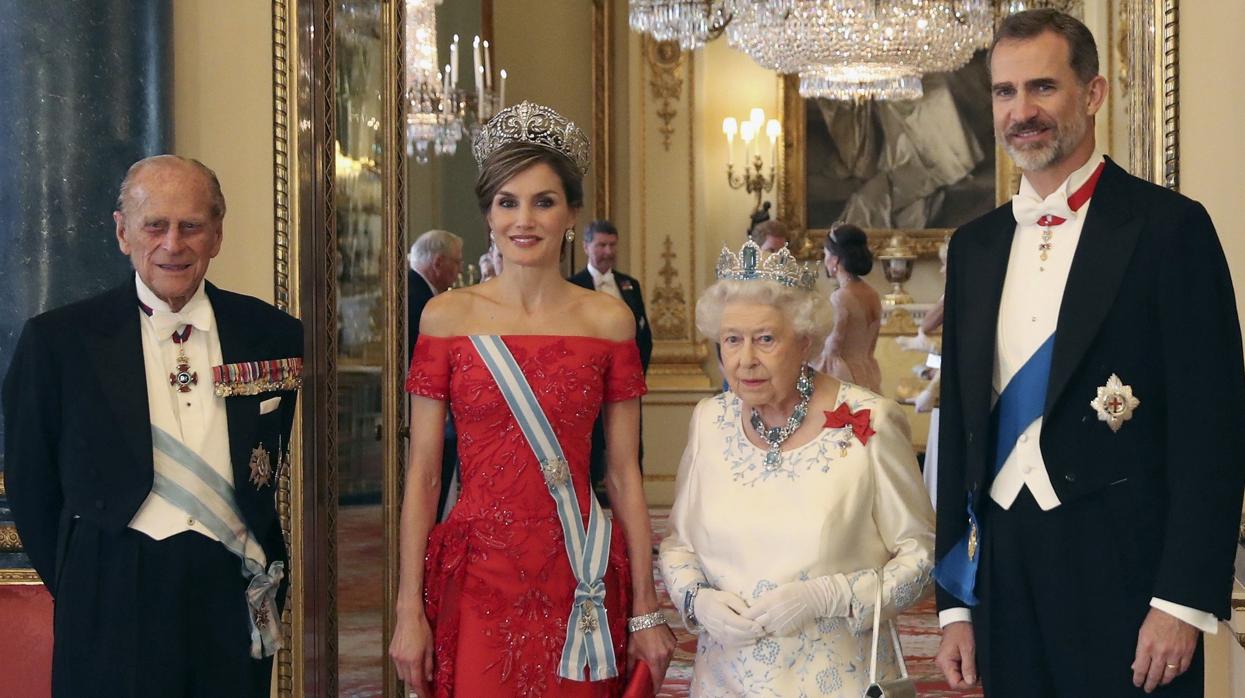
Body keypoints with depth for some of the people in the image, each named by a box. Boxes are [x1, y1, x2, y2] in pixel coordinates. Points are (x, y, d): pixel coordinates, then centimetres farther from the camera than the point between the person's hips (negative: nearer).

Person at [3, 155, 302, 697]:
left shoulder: (272, 336, 2)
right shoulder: (57, 340, -2)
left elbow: (295, 473, 10)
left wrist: (271, 576, 6)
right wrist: (78, 588, 5)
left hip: (237, 599, 2)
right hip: (114, 611, -1)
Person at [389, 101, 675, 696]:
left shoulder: (609, 319, 3)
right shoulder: (447, 317, 1)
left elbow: (624, 474, 3)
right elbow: (422, 473, 0)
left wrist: (646, 610, 1)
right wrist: (409, 611, -4)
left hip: (580, 587, 1)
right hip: (476, 581, -1)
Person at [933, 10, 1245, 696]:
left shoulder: (1169, 226, -6)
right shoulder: (974, 245, 10)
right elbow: (959, 428, 12)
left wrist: (1185, 600, -15)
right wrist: (955, 602, 9)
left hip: (1124, 580, -5)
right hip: (1002, 575, 5)